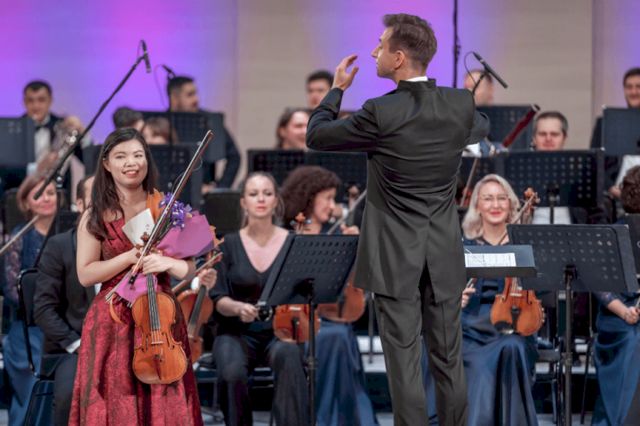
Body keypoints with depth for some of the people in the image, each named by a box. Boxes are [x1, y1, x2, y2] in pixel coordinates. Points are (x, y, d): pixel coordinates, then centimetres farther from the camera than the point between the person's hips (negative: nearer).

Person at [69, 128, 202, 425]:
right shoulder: (95, 217, 3)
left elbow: (188, 269, 5)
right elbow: (85, 275, -4)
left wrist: (166, 262, -17)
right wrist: (130, 257, -14)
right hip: (112, 322, -1)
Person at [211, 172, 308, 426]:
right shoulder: (229, 245, 2)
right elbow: (219, 300, -2)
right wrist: (237, 308, -24)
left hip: (279, 332, 0)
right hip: (237, 333, 0)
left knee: (290, 358, -36)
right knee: (232, 373, -33)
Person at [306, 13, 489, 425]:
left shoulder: (380, 113, -19)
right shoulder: (461, 104, -5)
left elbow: (316, 136, -5)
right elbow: (483, 129, 20)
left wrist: (337, 89, 9)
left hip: (396, 255, -4)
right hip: (445, 253, 4)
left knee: (404, 359, 2)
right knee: (449, 357, 11)